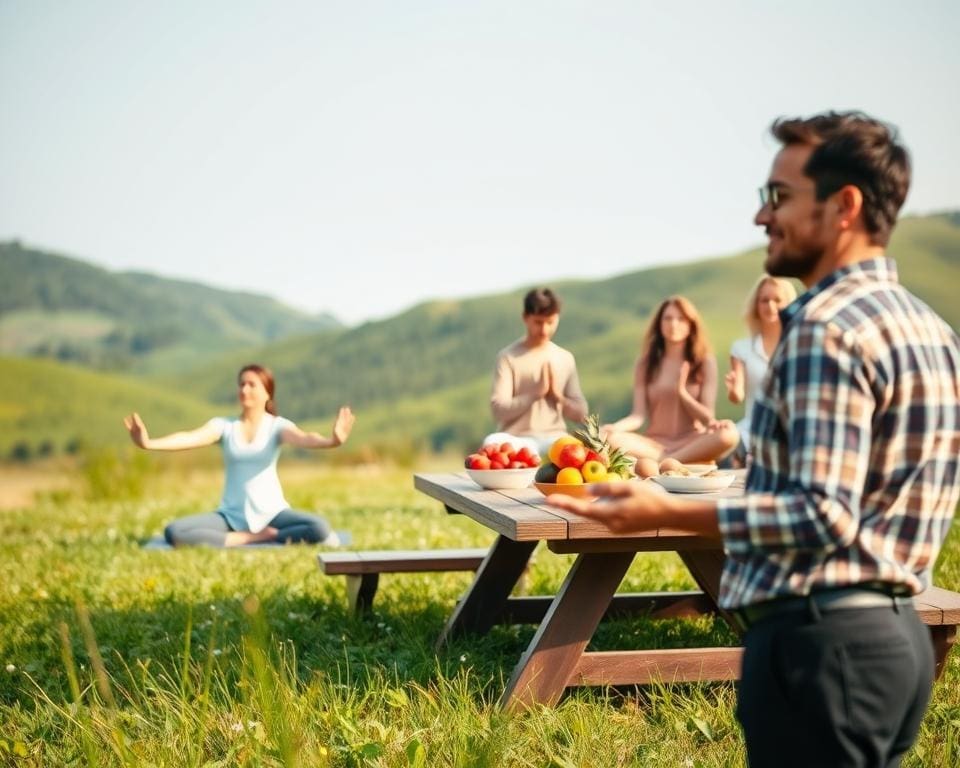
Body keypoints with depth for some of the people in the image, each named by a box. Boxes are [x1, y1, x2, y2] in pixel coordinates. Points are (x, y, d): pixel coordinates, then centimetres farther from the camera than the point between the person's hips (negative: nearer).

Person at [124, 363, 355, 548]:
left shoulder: (277, 426, -3)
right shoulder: (224, 425, 2)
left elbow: (303, 438, -24)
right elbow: (191, 437, -16)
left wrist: (331, 441, -48)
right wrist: (148, 443, -35)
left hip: (271, 512, -2)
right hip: (231, 515, 2)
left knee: (319, 528, -30)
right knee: (173, 532, -23)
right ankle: (260, 537, -20)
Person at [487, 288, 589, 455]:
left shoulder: (566, 358, 13)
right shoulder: (508, 357, 1)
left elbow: (580, 413, 13)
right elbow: (499, 409, -8)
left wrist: (557, 396, -5)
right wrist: (537, 392, -15)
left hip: (554, 438, 2)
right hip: (517, 439, -2)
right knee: (492, 442, -39)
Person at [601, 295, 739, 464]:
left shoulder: (705, 362, 5)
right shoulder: (645, 364, 7)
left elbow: (707, 418, 1)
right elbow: (639, 415, -1)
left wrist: (682, 392, -16)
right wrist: (614, 427, -23)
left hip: (692, 442, 0)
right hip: (655, 443, 0)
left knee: (729, 432, -33)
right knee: (608, 438, -28)